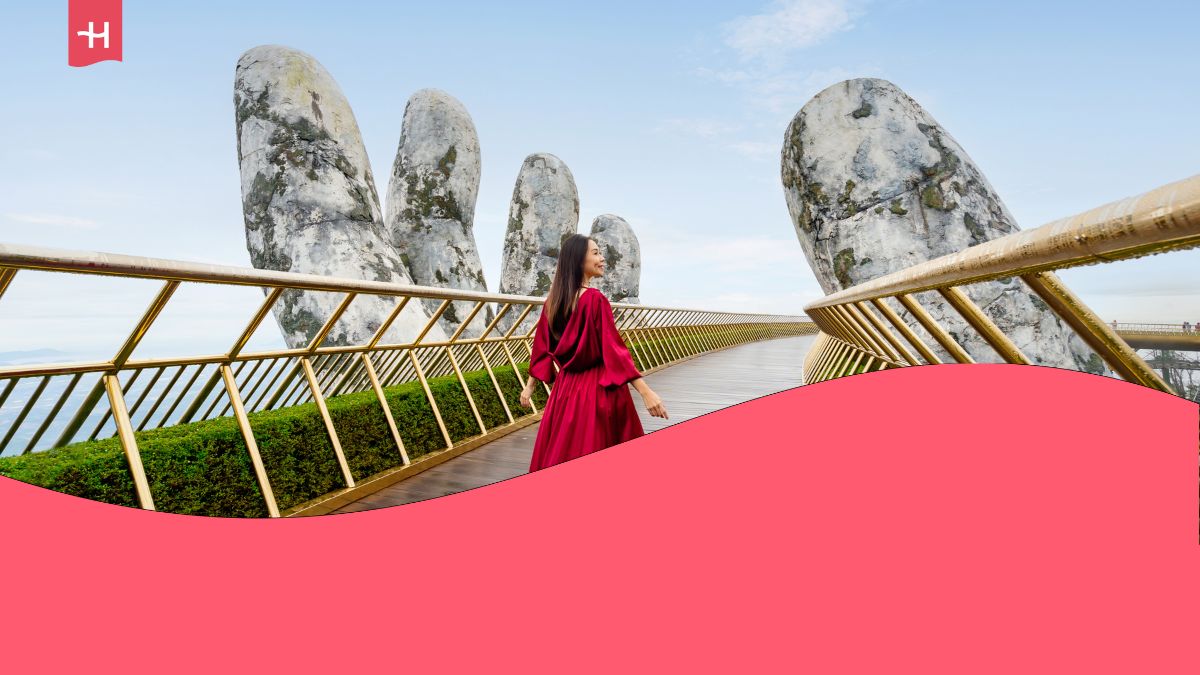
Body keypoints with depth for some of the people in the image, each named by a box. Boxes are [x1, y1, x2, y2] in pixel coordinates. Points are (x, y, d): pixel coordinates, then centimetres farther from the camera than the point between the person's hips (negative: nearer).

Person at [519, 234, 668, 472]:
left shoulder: (553, 300, 3)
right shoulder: (595, 299, -17)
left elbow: (542, 347, 9)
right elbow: (614, 349, -20)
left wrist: (530, 386, 19)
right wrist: (646, 392, -20)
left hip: (566, 388, 7)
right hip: (598, 389, -6)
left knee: (560, 453, 16)